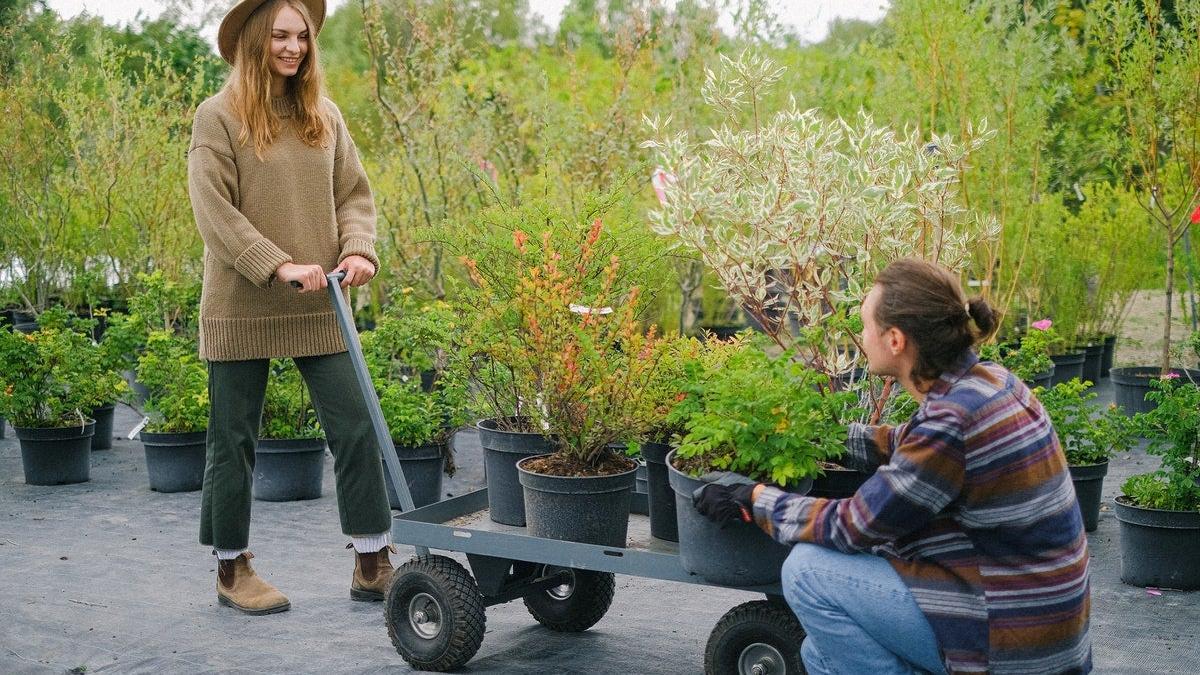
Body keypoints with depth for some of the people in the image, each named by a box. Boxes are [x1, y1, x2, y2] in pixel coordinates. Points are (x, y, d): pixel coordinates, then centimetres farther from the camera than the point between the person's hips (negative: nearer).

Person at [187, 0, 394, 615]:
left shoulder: (324, 117, 9)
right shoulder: (219, 117, -4)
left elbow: (354, 193, 10)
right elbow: (214, 211, -12)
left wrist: (358, 249, -10)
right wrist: (280, 266, -20)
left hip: (317, 309, 4)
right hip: (241, 309, -3)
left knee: (356, 428, -1)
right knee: (234, 442, 7)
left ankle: (372, 564, 10)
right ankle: (232, 569, 23)